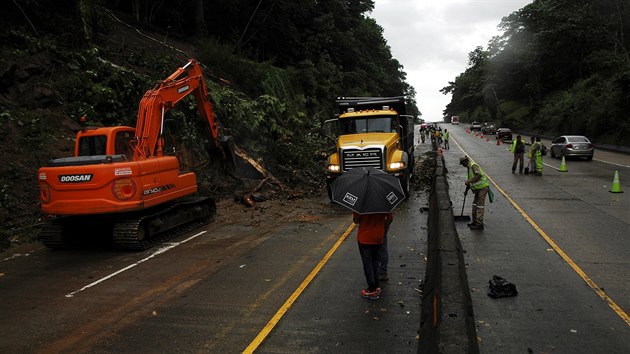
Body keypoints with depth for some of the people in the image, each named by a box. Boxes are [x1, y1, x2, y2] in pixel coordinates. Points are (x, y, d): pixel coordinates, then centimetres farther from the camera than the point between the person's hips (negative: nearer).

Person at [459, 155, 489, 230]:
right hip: (479, 188, 10)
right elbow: (470, 180, 27)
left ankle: (479, 224, -6)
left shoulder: (473, 165, -14)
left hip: (483, 187, -10)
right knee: (475, 204, 14)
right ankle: (475, 221, 23)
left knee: (480, 205, -9)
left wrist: (469, 181, -28)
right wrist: (466, 190, 30)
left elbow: (479, 175, -31)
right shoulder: (469, 167, 17)